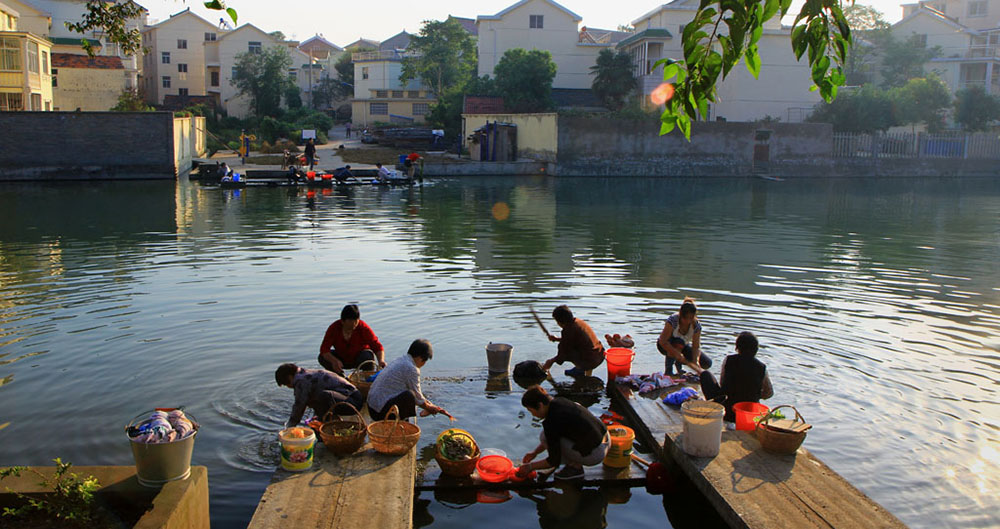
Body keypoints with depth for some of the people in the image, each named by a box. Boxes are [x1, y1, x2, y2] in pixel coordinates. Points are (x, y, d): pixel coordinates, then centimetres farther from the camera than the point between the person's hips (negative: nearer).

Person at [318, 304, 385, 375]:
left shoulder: (364, 328, -23)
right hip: (342, 359, 2)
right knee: (322, 357, -21)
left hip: (359, 358, -2)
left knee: (368, 356, -35)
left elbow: (377, 346, -25)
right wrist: (334, 361, -45)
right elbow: (324, 348, -26)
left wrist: (381, 361, -46)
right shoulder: (334, 328, -20)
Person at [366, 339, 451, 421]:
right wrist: (429, 408, 12)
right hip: (381, 412, -10)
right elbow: (417, 397, -6)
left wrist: (429, 404, 23)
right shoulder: (411, 369, -16)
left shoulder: (400, 360, 12)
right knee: (409, 395, -24)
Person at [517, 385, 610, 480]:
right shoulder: (559, 401, 3)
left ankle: (575, 466, 2)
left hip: (594, 454, -9)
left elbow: (554, 461, -12)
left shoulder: (551, 422, -21)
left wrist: (530, 466, 1)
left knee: (544, 437, -10)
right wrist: (535, 452, 21)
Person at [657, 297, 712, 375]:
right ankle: (668, 370, -20)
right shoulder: (673, 319, -31)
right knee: (679, 342, -40)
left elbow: (696, 347, -19)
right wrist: (677, 353, -43)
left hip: (684, 346, 4)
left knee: (707, 364, -9)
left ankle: (679, 363, 13)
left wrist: (695, 360, -38)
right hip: (667, 345, -4)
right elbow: (662, 341, -33)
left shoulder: (696, 325, -20)